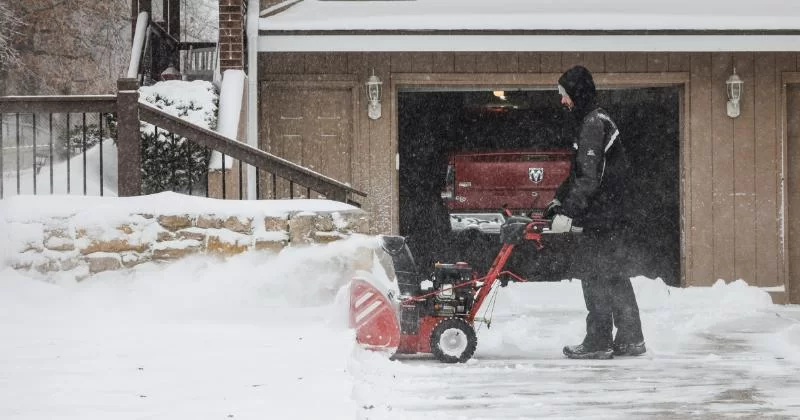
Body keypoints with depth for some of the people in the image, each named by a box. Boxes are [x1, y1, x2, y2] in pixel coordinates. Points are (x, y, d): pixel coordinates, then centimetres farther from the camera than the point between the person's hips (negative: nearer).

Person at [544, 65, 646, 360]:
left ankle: (598, 341, -3)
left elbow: (589, 177, -23)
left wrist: (568, 213, -24)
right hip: (612, 214, 10)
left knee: (596, 278, -5)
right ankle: (630, 339, 16)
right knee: (615, 277, 12)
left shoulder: (593, 123, -15)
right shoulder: (595, 121, 18)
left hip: (598, 219, -10)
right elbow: (579, 173, 26)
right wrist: (559, 200, 26)